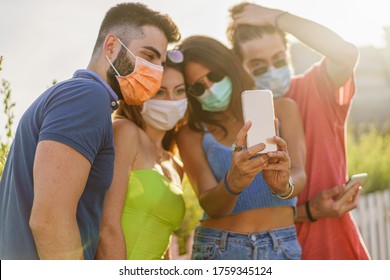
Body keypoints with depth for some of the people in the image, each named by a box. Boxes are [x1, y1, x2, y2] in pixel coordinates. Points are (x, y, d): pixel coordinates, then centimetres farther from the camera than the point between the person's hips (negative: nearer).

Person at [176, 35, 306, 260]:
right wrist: (232, 184, -28)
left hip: (282, 248, 0)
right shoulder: (192, 134, 5)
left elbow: (299, 174, -8)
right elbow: (210, 206, -7)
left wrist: (284, 185, -30)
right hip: (219, 250, 0)